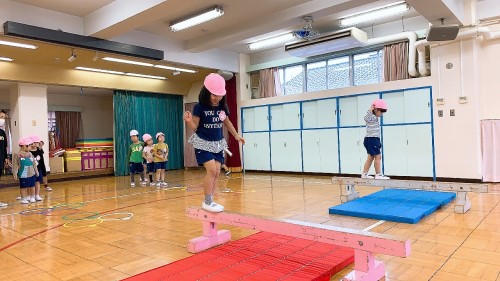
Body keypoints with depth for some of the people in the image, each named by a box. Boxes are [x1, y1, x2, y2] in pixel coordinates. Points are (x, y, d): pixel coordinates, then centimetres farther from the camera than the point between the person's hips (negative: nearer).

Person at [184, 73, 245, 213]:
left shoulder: (222, 107, -2)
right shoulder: (199, 107, -15)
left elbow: (227, 122, 16)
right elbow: (194, 127, -10)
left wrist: (236, 135, 24)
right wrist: (189, 120, -32)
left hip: (218, 143, 5)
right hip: (203, 143, -5)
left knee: (217, 172, 3)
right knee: (211, 170, -16)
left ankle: (210, 201, 15)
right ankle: (207, 202, -4)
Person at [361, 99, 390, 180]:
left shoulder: (374, 117, 13)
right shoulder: (372, 117, -15)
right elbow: (366, 118, -37)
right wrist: (370, 110, -37)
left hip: (374, 140, 10)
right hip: (371, 140, -10)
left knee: (370, 157, 12)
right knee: (378, 156, -7)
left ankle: (364, 174, 15)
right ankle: (378, 174, -3)